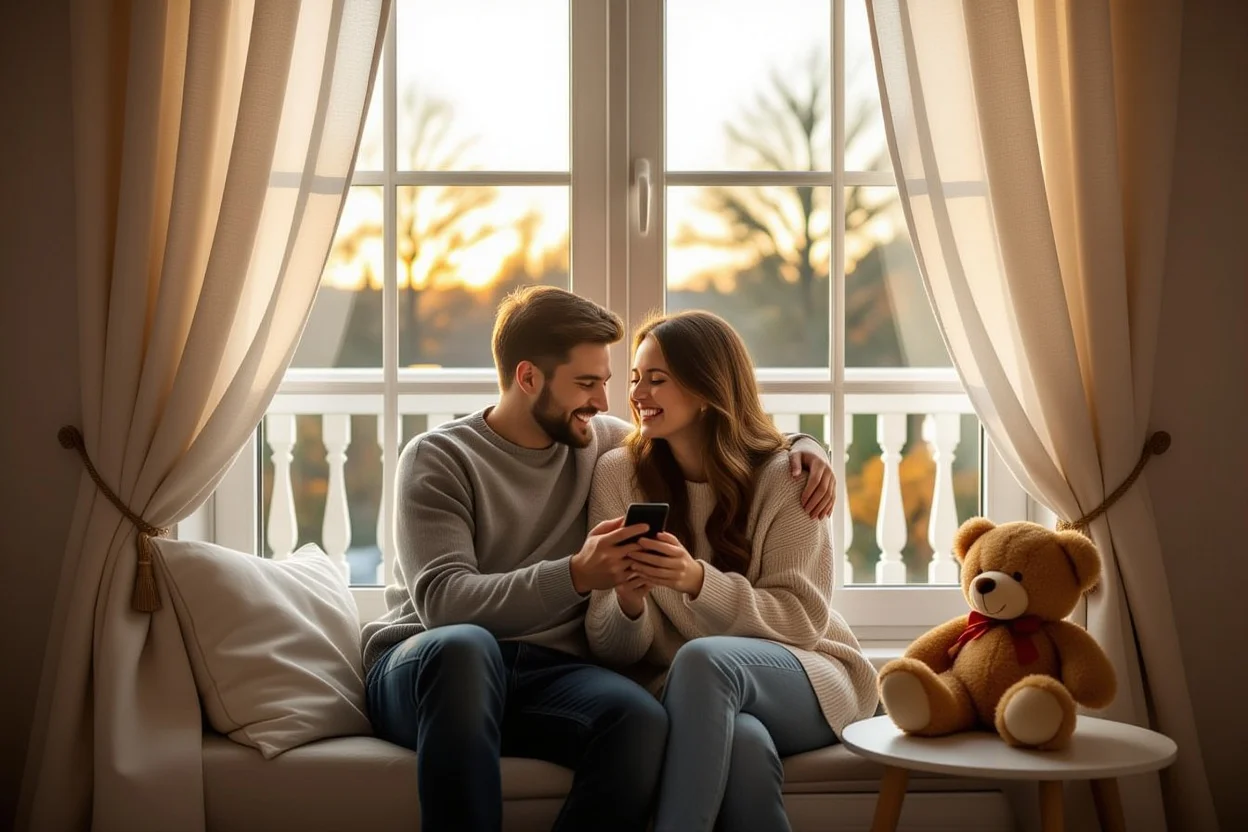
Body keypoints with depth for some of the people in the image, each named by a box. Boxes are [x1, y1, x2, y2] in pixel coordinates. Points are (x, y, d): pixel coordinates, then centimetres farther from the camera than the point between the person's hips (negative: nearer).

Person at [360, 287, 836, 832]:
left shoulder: (600, 444, 14)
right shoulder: (438, 458, 0)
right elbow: (442, 601, -16)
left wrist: (798, 446, 8)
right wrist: (576, 576, -28)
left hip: (549, 675, 3)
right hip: (426, 666, -3)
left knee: (641, 719, -33)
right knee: (464, 646, -41)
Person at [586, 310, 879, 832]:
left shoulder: (782, 477, -3)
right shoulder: (617, 475, 1)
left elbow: (801, 619, -9)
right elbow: (613, 650, 0)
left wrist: (698, 581, -25)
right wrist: (628, 602, -25)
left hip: (805, 680, 0)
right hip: (684, 691, 0)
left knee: (703, 659, -35)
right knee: (743, 743, -37)